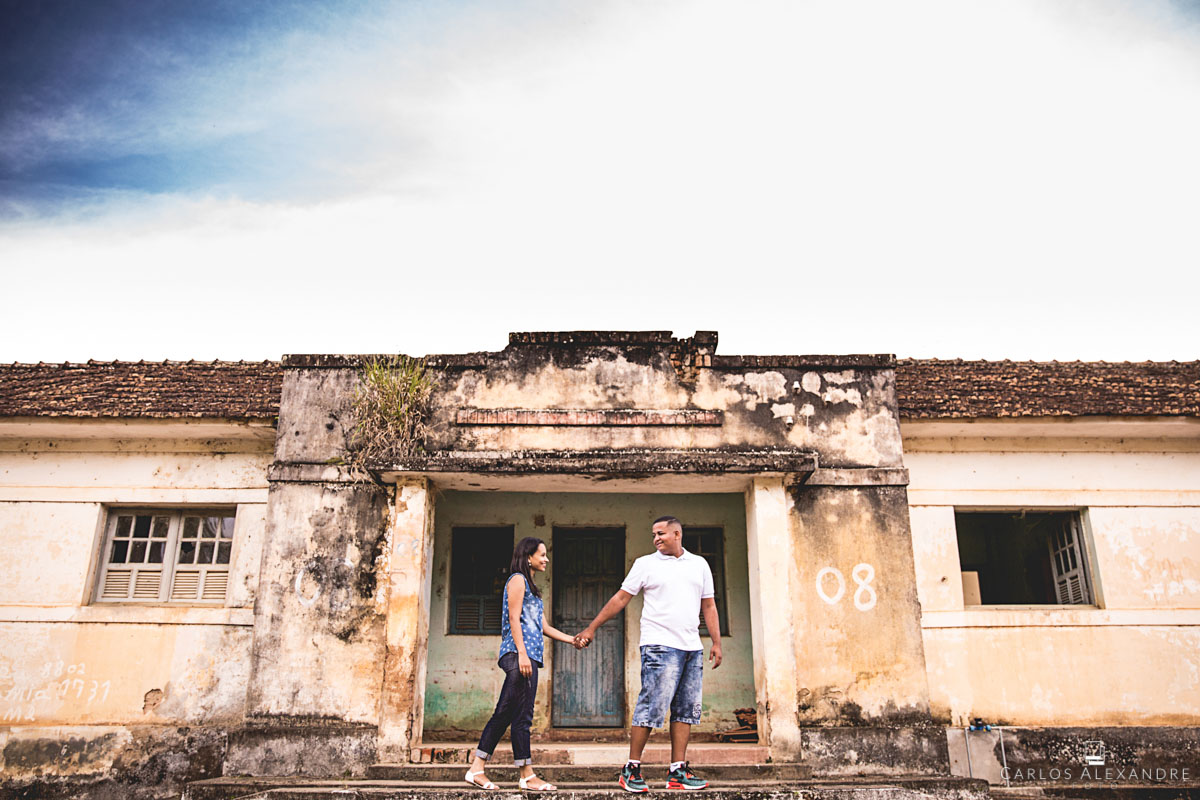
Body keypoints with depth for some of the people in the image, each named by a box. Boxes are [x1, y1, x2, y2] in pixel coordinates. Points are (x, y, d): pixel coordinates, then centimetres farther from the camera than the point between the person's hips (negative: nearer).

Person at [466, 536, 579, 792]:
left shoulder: (530, 586, 26)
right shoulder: (518, 579, -2)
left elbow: (544, 626, 23)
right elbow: (514, 618, -12)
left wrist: (571, 640, 14)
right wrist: (522, 654, -20)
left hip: (528, 657, 10)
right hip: (519, 654, -10)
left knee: (505, 714, 8)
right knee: (522, 714, -6)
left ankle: (477, 768, 11)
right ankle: (527, 776, -3)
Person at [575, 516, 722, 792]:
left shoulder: (699, 564, 15)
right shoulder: (645, 564, 5)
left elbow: (709, 605, 18)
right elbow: (621, 598, 5)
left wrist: (716, 642, 10)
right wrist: (591, 629, 2)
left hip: (692, 647, 4)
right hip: (660, 645, -4)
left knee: (686, 710, 4)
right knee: (651, 707, -9)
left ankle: (678, 771, 10)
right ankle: (631, 770, 1)